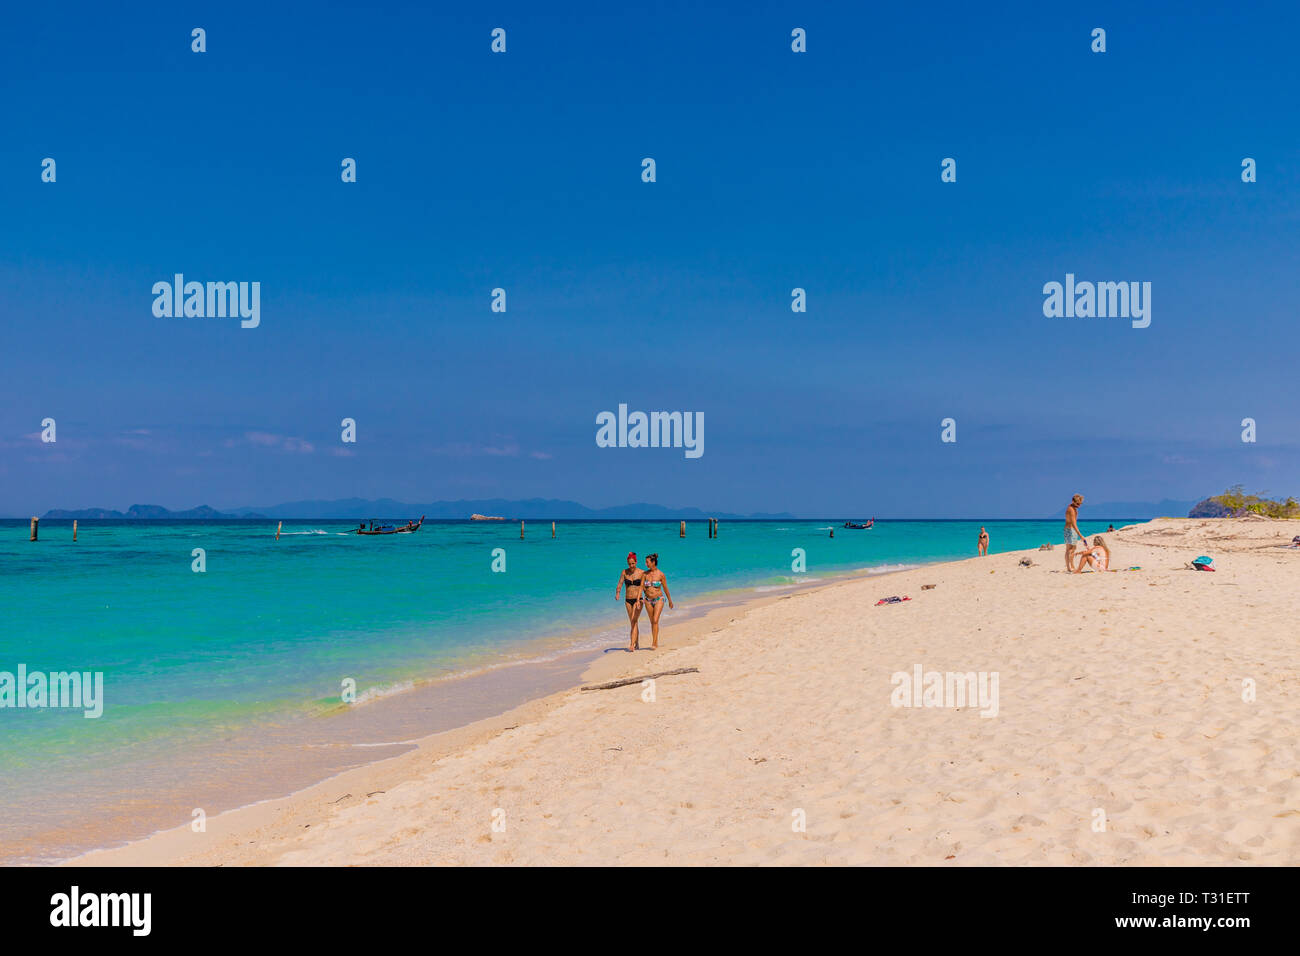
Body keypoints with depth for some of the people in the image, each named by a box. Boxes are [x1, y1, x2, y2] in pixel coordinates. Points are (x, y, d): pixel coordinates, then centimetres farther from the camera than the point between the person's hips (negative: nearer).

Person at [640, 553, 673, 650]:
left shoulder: (661, 574, -8)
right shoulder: (645, 573, -1)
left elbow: (665, 588, 2)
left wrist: (670, 601, 10)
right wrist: (641, 598, -7)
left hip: (659, 599, -4)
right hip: (648, 600, 4)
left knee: (655, 621, -15)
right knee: (652, 622, 9)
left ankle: (654, 644, -13)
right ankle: (656, 643, 21)